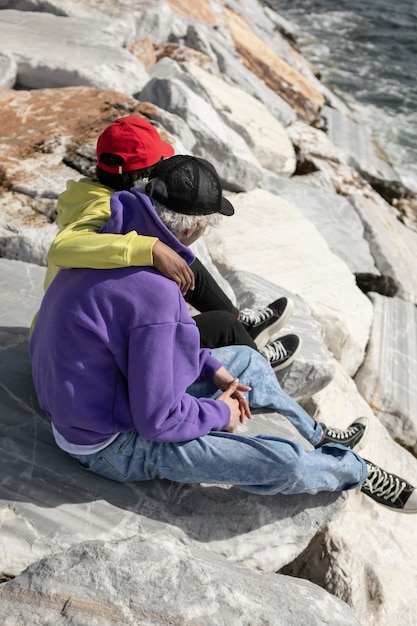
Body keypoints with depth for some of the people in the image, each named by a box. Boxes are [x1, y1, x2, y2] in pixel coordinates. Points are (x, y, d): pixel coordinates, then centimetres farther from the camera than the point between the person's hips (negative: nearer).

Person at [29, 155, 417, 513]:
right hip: (115, 445, -9)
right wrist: (220, 414, -11)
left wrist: (213, 368, 3)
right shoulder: (155, 295, -35)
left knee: (247, 360, 17)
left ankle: (318, 438, 36)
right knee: (286, 464, -13)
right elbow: (158, 420, -29)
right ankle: (359, 473, 19)